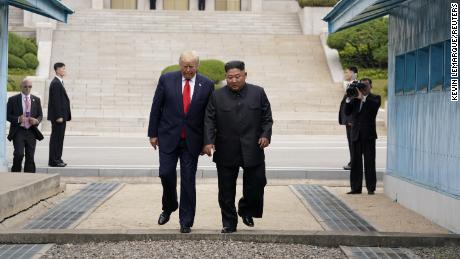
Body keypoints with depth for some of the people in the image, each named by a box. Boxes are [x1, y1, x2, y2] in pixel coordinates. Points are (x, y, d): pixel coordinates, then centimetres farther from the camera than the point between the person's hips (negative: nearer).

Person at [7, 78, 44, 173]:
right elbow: (7, 115, 1)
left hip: (31, 132, 3)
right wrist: (18, 119, -17)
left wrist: (37, 120, -8)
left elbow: (40, 115, 15)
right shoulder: (13, 99, 2)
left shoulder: (36, 100, 12)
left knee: (30, 157, 2)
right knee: (19, 154, -16)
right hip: (18, 131, -3)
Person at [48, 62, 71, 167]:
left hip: (61, 116, 10)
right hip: (58, 116, -10)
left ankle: (57, 159, 17)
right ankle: (53, 161, -4)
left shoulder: (59, 83, 17)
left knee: (59, 138, 12)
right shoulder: (56, 83, -15)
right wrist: (59, 116, -22)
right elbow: (56, 101, -20)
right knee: (56, 138, -7)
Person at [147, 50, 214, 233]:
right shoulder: (166, 80, -1)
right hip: (168, 137, 0)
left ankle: (186, 222, 10)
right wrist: (153, 133, 1)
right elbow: (156, 107, 3)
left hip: (192, 140, 0)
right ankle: (169, 207, 26)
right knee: (166, 174, -3)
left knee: (188, 180, 2)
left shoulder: (206, 85, 0)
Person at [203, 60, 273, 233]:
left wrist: (266, 135, -7)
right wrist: (208, 141, -11)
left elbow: (267, 118, 8)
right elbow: (209, 121, 1)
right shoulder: (217, 96, 4)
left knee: (256, 184, 0)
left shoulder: (258, 93, 6)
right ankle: (229, 223, 15)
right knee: (226, 190, 4)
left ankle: (246, 210, 28)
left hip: (252, 150, 0)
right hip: (226, 152, 0)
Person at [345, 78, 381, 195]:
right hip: (356, 134, 4)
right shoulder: (355, 99, 15)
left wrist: (363, 98, -22)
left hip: (368, 135, -4)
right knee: (355, 162, 5)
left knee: (369, 162, -1)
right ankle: (356, 187, 9)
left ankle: (371, 188, 2)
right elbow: (347, 112, 6)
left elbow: (375, 105, -18)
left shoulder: (375, 98, 5)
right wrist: (349, 99, -7)